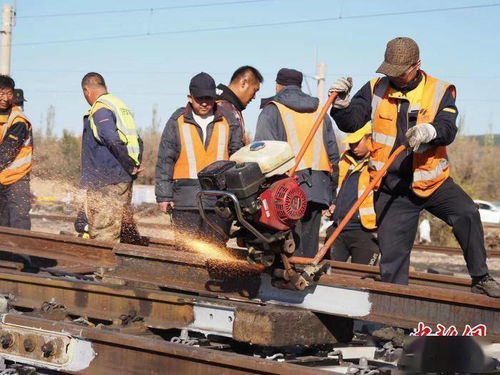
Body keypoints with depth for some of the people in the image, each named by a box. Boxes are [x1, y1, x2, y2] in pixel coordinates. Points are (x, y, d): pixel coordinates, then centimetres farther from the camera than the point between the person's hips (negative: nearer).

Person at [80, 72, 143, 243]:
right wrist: (135, 165, 9)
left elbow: (114, 141, -24)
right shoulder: (121, 107, 18)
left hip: (106, 184, -9)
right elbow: (138, 141, 18)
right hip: (125, 181, 9)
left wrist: (131, 167, -14)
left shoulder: (100, 110, -11)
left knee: (102, 236, -8)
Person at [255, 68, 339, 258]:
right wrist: (331, 193, 22)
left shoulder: (272, 110, 2)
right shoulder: (319, 111, 19)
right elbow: (333, 154, 19)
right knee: (309, 247, 10)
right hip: (318, 189, 5)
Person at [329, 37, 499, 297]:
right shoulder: (375, 90, 2)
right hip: (391, 188, 2)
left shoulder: (440, 91, -3)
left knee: (467, 213, -26)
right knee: (392, 253, 3)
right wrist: (342, 103, -22)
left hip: (433, 182, -2)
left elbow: (448, 129, -17)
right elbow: (350, 123, -2)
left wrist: (430, 131, -40)